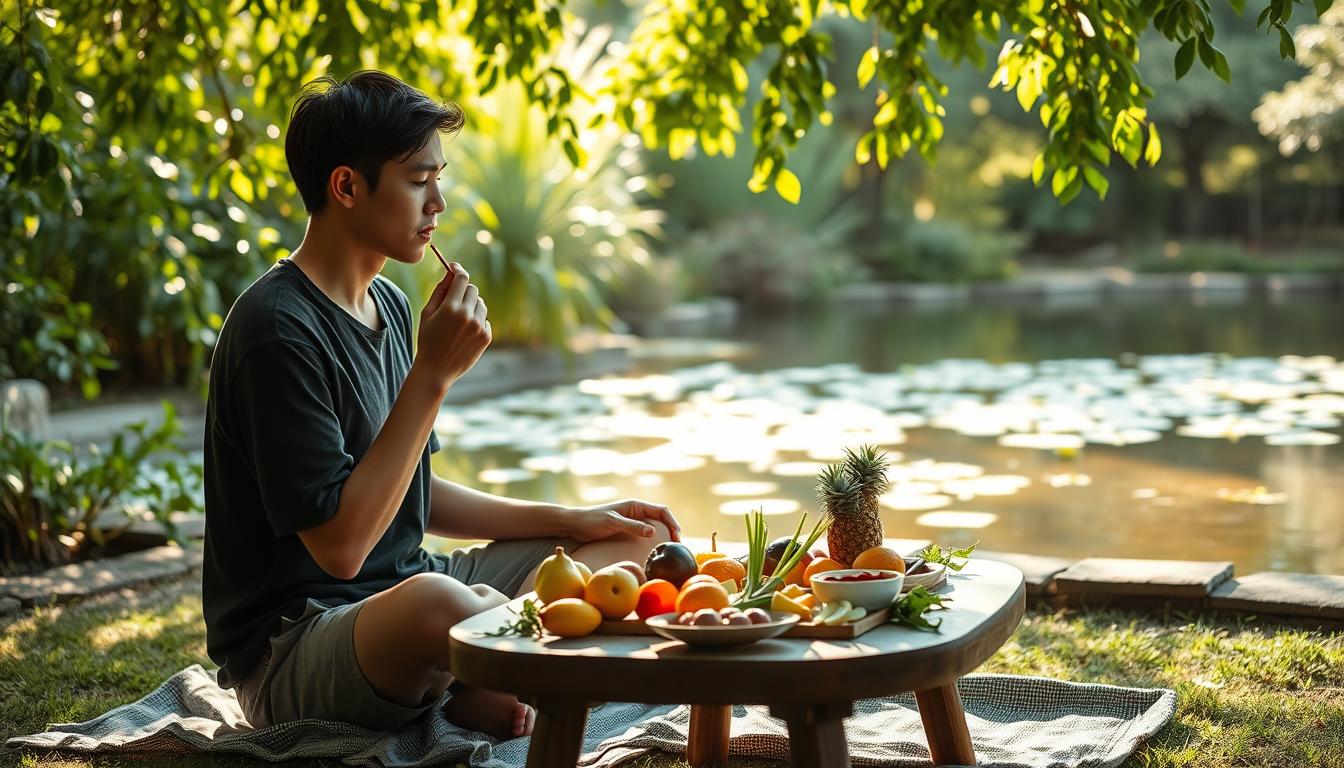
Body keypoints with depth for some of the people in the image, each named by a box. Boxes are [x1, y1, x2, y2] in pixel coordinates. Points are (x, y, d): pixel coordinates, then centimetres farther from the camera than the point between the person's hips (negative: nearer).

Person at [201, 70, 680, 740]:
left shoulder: (388, 304, 11)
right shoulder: (277, 330, -19)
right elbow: (340, 544, -24)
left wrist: (573, 519, 11)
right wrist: (432, 374, -22)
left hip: (401, 591, 10)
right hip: (291, 649, -10)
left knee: (638, 543, 11)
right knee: (438, 601, -43)